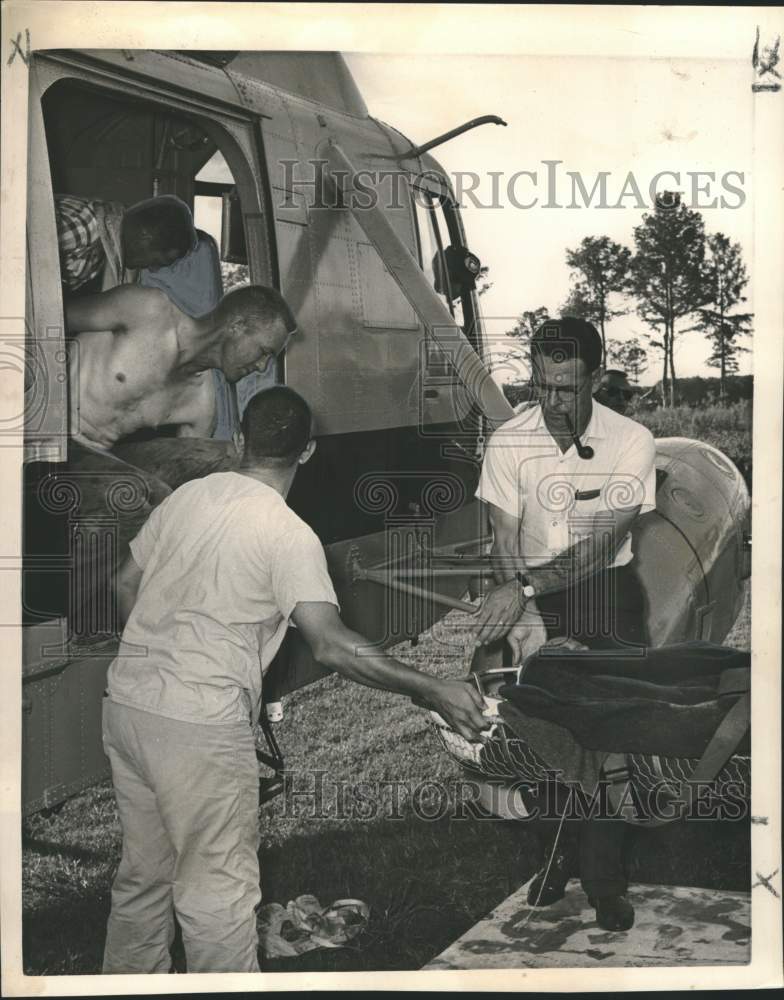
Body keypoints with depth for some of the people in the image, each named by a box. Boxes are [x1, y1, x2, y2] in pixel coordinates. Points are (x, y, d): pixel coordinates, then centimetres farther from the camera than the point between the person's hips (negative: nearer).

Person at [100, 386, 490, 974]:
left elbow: (127, 585, 15)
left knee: (144, 874, 22)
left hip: (126, 702, 7)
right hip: (199, 726, -7)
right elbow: (331, 645, -24)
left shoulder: (187, 495, 6)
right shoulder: (290, 535, -14)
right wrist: (434, 692, -23)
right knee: (217, 892, 4)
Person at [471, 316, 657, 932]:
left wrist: (525, 589, -31)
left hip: (607, 590, -1)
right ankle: (556, 852, 21)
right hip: (533, 595, 1)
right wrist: (523, 619, -24)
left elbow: (602, 545, -20)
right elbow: (506, 543, -9)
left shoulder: (632, 442, -14)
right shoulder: (509, 443, -8)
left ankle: (605, 880, 11)